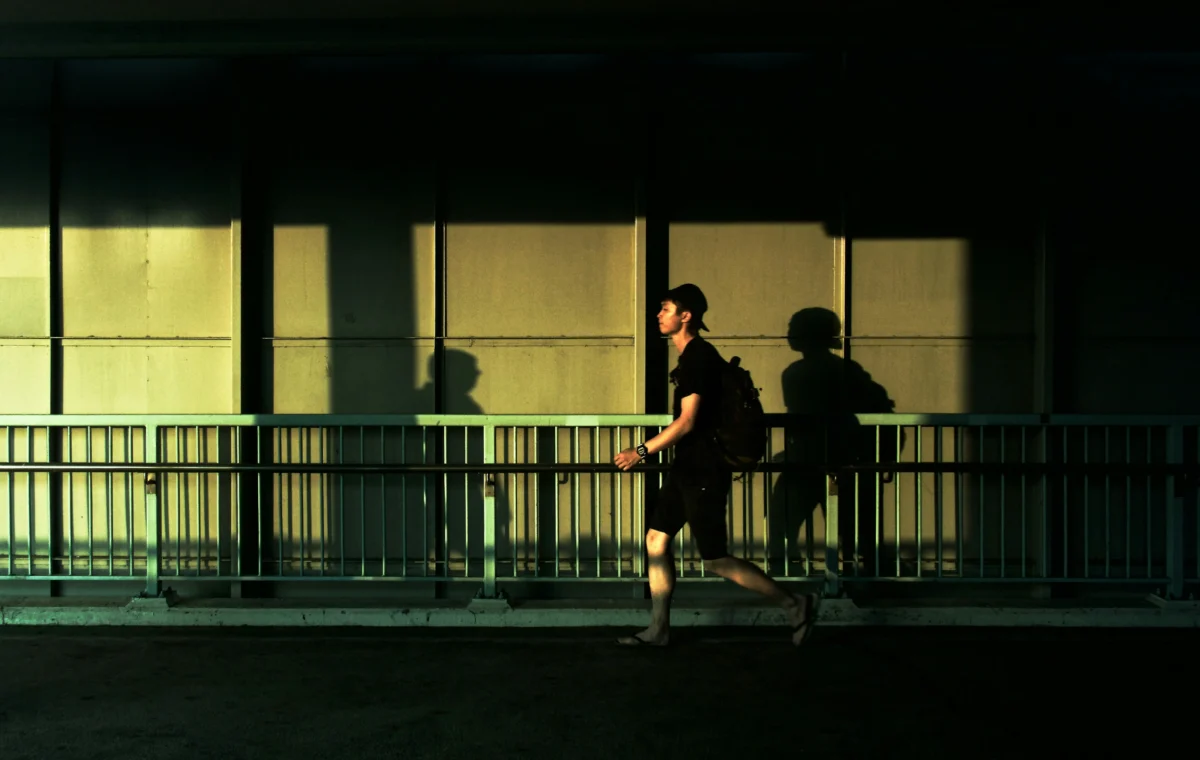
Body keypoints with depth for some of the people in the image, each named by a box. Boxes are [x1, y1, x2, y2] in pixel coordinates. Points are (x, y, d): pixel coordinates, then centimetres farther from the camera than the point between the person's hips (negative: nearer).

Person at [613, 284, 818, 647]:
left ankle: (794, 604, 5)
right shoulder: (694, 354, 13)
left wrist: (641, 451, -18)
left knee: (715, 560, -5)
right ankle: (658, 630, 16)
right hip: (688, 467, 10)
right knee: (657, 538, 10)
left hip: (703, 472, -10)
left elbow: (687, 422, -23)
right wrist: (724, 458, 27)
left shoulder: (698, 358, -18)